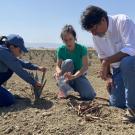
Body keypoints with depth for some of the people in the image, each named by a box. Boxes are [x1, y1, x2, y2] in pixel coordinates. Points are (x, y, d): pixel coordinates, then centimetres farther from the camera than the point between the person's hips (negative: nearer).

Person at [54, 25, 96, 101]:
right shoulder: (61, 50, -10)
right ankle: (63, 89, -17)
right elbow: (58, 66, -8)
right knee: (68, 62, -31)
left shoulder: (82, 48, -16)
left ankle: (76, 88, 5)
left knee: (90, 96, -27)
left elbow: (85, 67, -24)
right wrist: (59, 72, -34)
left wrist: (74, 76, -41)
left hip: (78, 76, -1)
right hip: (65, 78, 2)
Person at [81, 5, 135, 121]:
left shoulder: (123, 21, -24)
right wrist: (108, 76, -2)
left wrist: (107, 62, -32)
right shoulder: (96, 35, -4)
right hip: (118, 68, 6)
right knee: (116, 103, -1)